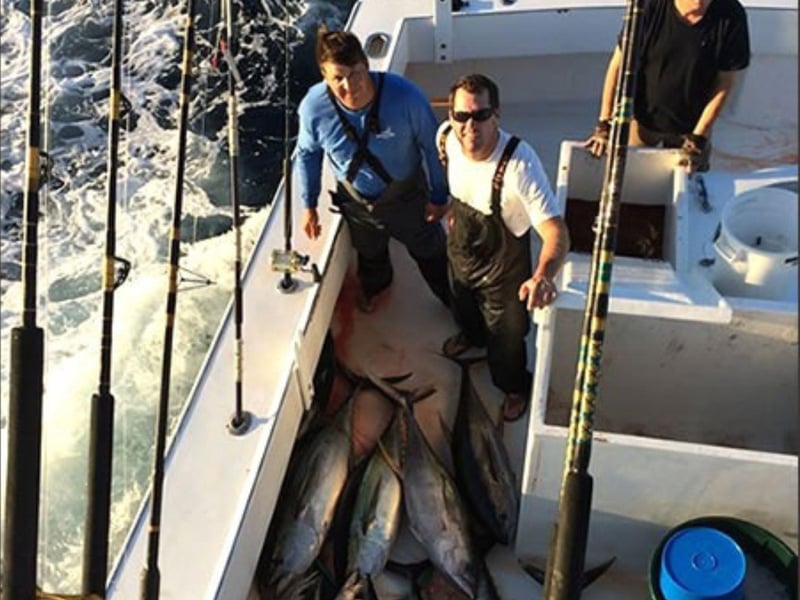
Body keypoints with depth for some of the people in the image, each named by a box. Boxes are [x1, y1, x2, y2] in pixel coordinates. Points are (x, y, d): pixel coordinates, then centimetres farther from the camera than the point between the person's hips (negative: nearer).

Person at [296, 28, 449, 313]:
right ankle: (374, 285, 70)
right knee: (369, 254, 33)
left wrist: (438, 196, -7)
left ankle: (456, 301, 56)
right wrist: (309, 205, 1)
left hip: (406, 194, -2)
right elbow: (308, 153, -8)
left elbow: (431, 146, -19)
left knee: (430, 252, 24)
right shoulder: (313, 107, -30)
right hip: (356, 200, 2)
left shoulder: (405, 96, -36)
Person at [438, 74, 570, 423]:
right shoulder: (446, 137, -24)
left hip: (504, 267, -5)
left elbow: (555, 231, -47)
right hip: (459, 251, 5)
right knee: (463, 306, 36)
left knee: (506, 335, 20)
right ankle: (471, 335, 72)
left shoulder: (519, 164, -41)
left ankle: (515, 387, 53)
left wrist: (544, 274, -66)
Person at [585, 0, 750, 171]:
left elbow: (724, 85, -13)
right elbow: (619, 66, -15)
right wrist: (604, 126, -15)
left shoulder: (731, 16, -22)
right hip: (642, 117, 0)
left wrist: (698, 139, -13)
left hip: (691, 126, 0)